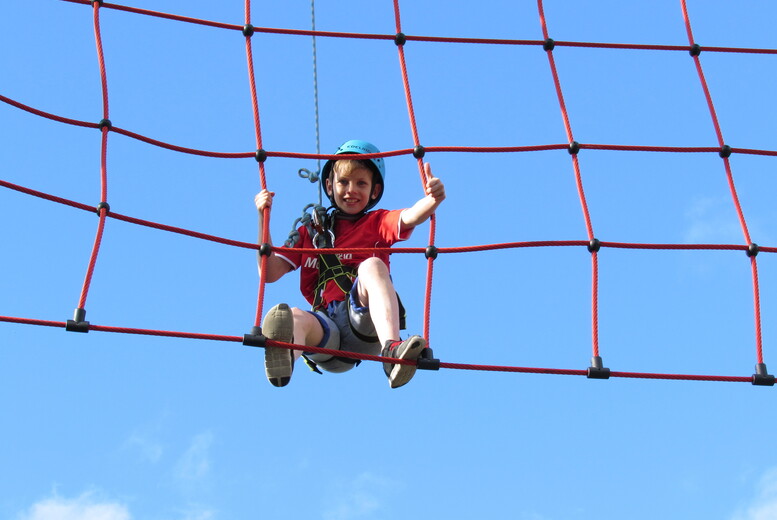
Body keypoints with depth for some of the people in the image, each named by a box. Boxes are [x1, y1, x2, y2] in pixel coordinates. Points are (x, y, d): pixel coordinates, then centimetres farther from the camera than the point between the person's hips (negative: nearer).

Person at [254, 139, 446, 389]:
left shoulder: (377, 223, 21)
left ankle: (392, 350, -49)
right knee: (294, 317, -32)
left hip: (366, 321, -1)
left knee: (371, 265, -27)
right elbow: (269, 272, 14)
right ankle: (284, 357, -70)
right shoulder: (309, 232, 25)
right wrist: (263, 218, 6)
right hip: (328, 327, 1)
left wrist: (432, 200, -26)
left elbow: (410, 217, -3)